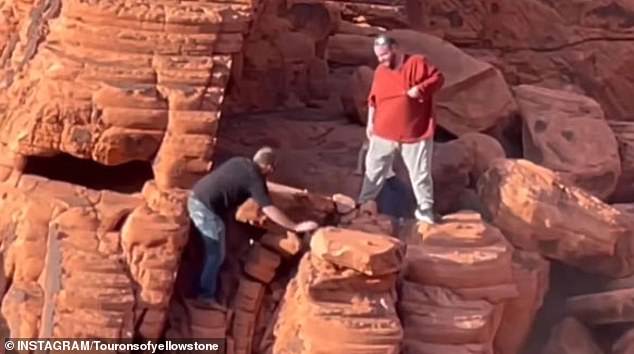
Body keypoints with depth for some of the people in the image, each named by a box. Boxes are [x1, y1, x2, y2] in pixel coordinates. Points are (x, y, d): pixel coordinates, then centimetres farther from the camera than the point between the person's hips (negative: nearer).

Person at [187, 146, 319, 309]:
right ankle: (206, 296, 9)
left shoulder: (238, 161, 14)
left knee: (211, 250, 23)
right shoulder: (255, 178, -10)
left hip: (195, 199, 9)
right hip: (206, 208, -9)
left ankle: (203, 289, 31)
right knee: (216, 254, 3)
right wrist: (296, 227, -12)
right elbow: (269, 210, -15)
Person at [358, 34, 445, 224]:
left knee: (420, 173, 4)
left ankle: (425, 210, 17)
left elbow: (438, 78, -7)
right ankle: (363, 205, 24)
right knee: (374, 170, 11)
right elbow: (373, 99, 14)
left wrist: (421, 88, -23)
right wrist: (370, 122, 11)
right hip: (383, 134, 4)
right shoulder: (380, 71, 5)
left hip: (415, 134, -3)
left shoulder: (417, 63, -8)